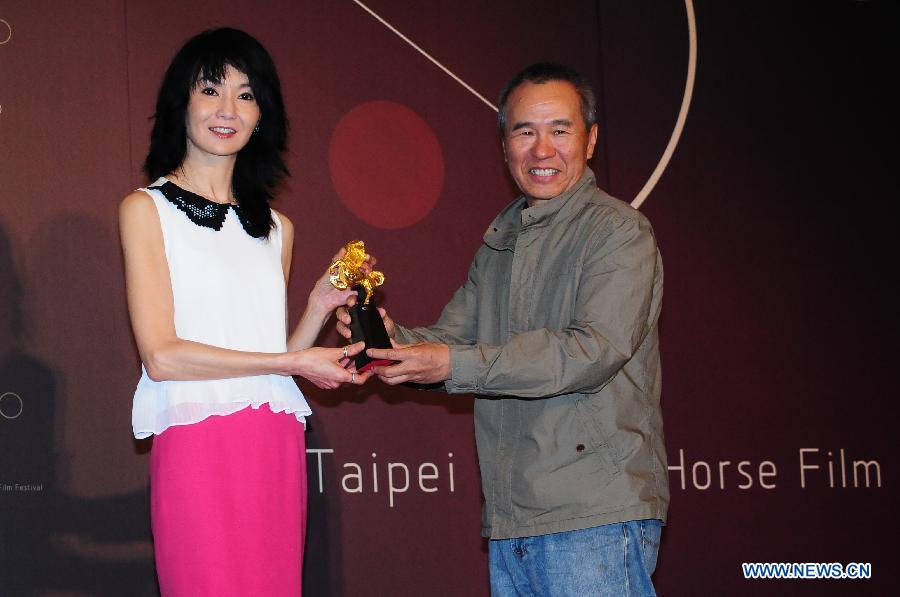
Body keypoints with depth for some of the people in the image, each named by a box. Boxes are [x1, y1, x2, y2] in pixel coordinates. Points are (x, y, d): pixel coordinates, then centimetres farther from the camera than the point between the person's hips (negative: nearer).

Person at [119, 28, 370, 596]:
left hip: (278, 450, 5)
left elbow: (272, 364, 15)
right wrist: (294, 362, -6)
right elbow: (161, 356, -8)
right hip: (199, 444, -5)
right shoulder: (147, 209, 2)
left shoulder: (276, 228, 17)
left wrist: (321, 306, 0)